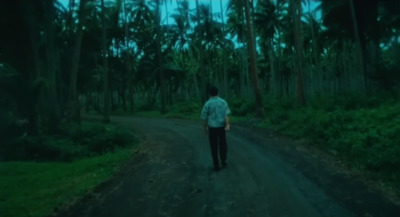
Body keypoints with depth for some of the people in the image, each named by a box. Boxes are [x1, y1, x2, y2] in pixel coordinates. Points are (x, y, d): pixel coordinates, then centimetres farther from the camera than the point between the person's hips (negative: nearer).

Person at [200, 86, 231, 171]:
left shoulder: (207, 104, -7)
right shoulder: (223, 102, -1)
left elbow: (205, 117, -1)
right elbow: (226, 115, -13)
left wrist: (205, 127, 14)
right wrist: (227, 125, -22)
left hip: (212, 127, -1)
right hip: (221, 127, 1)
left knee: (214, 147, 8)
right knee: (223, 144, 23)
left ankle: (216, 166, 10)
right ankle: (223, 160, 19)